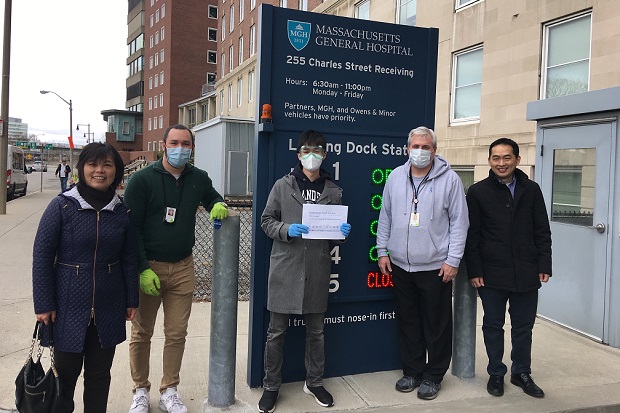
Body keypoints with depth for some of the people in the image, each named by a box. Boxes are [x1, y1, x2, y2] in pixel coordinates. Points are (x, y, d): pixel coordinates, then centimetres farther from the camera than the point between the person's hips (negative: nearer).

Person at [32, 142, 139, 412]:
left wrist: (132, 300, 6)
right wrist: (43, 304, -9)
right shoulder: (62, 206, -8)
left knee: (100, 372, 14)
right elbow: (42, 256, -7)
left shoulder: (122, 212, 1)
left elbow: (129, 259, 6)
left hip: (109, 308, 2)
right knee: (66, 370, 11)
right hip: (69, 306, -2)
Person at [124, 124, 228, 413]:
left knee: (177, 334, 10)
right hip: (148, 268, -3)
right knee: (141, 333, 10)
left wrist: (218, 205, -3)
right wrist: (143, 269, -15)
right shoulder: (142, 179, -8)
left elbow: (212, 197, 23)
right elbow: (131, 228, -9)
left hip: (183, 268, 3)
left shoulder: (199, 178, 3)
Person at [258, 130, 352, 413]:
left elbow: (336, 231, 13)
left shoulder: (333, 191, 6)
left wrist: (343, 232, -9)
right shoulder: (282, 186, 1)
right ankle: (271, 386, 24)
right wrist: (287, 229, -16)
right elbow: (266, 221, 3)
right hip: (285, 268, -2)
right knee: (276, 331, 7)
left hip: (317, 270, 2)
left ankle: (314, 382, 33)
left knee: (316, 331, 15)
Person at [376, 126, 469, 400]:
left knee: (436, 325, 8)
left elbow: (459, 222, -5)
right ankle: (411, 371, 31)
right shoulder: (395, 177, 5)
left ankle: (433, 376, 25)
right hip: (400, 265, 4)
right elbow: (385, 217, 10)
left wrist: (453, 259, -8)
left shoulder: (449, 179, -5)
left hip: (436, 267, -3)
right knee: (407, 323, 14)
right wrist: (382, 250, 7)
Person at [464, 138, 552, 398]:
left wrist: (544, 265, 0)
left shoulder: (531, 190, 5)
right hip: (492, 274, -2)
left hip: (526, 273, 2)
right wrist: (474, 271, -6)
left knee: (523, 326, 13)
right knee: (493, 325, 10)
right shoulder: (478, 192, -1)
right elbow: (471, 235, -2)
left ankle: (521, 372, 31)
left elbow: (542, 232, 7)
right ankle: (496, 373, 26)